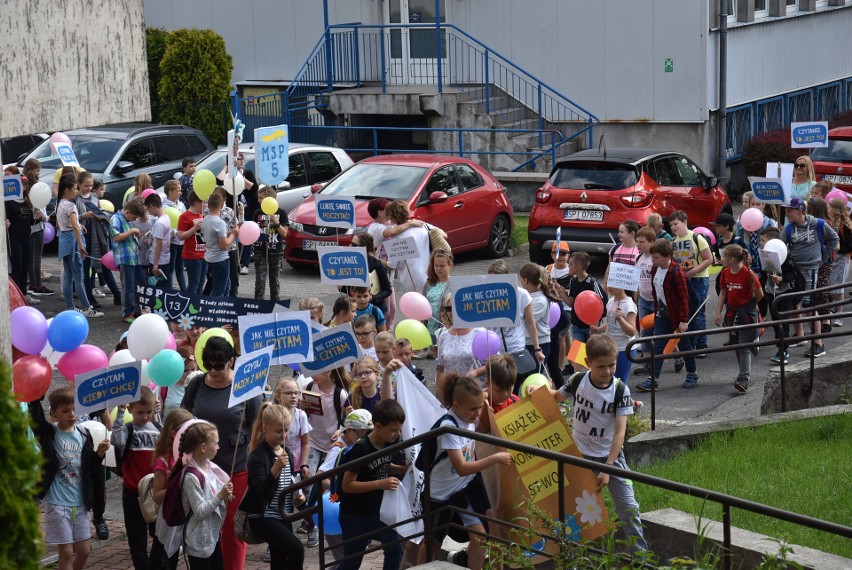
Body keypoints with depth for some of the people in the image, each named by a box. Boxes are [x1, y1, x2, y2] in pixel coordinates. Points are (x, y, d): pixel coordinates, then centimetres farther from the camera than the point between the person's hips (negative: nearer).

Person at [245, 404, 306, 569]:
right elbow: (261, 491, -25)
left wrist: (298, 496, 3)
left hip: (283, 516, 8)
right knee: (296, 549, -23)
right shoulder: (258, 455, -14)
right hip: (263, 517, -8)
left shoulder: (287, 453, 10)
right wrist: (276, 468, -37)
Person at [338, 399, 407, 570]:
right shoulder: (360, 449, -26)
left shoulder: (387, 444, -4)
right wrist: (380, 484, -32)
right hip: (354, 515, -7)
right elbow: (347, 485, -26)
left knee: (395, 549, 3)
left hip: (377, 510, 7)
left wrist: (403, 469, -3)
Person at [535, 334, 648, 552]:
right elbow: (557, 396, 14)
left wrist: (607, 469, -23)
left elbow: (620, 432, -18)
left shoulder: (620, 391, -15)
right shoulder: (578, 381, -9)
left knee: (628, 506, -5)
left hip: (610, 455, -2)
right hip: (579, 455, 2)